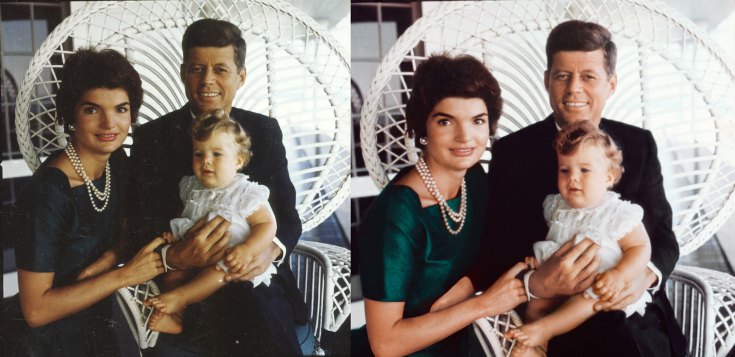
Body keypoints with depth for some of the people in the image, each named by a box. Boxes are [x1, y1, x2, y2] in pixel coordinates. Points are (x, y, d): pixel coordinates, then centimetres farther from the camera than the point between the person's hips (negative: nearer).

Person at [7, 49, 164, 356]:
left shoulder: (116, 162, -7)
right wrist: (125, 274, -26)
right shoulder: (49, 193, -28)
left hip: (101, 327, 7)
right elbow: (35, 310, -25)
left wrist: (103, 262, -16)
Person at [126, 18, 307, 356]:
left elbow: (287, 213, 3)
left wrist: (273, 249, -20)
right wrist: (174, 257, -28)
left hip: (260, 299, 2)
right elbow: (141, 229, -6)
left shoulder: (265, 131, 3)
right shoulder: (152, 137, -3)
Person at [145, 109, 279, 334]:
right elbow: (182, 216, 26)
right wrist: (174, 233, 3)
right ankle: (174, 315, -29)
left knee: (220, 269, -36)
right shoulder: (192, 188, 12)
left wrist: (247, 250, -28)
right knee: (173, 269, -21)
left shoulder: (246, 194, -5)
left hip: (229, 259, -5)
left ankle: (178, 297, -40)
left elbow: (267, 225, -11)